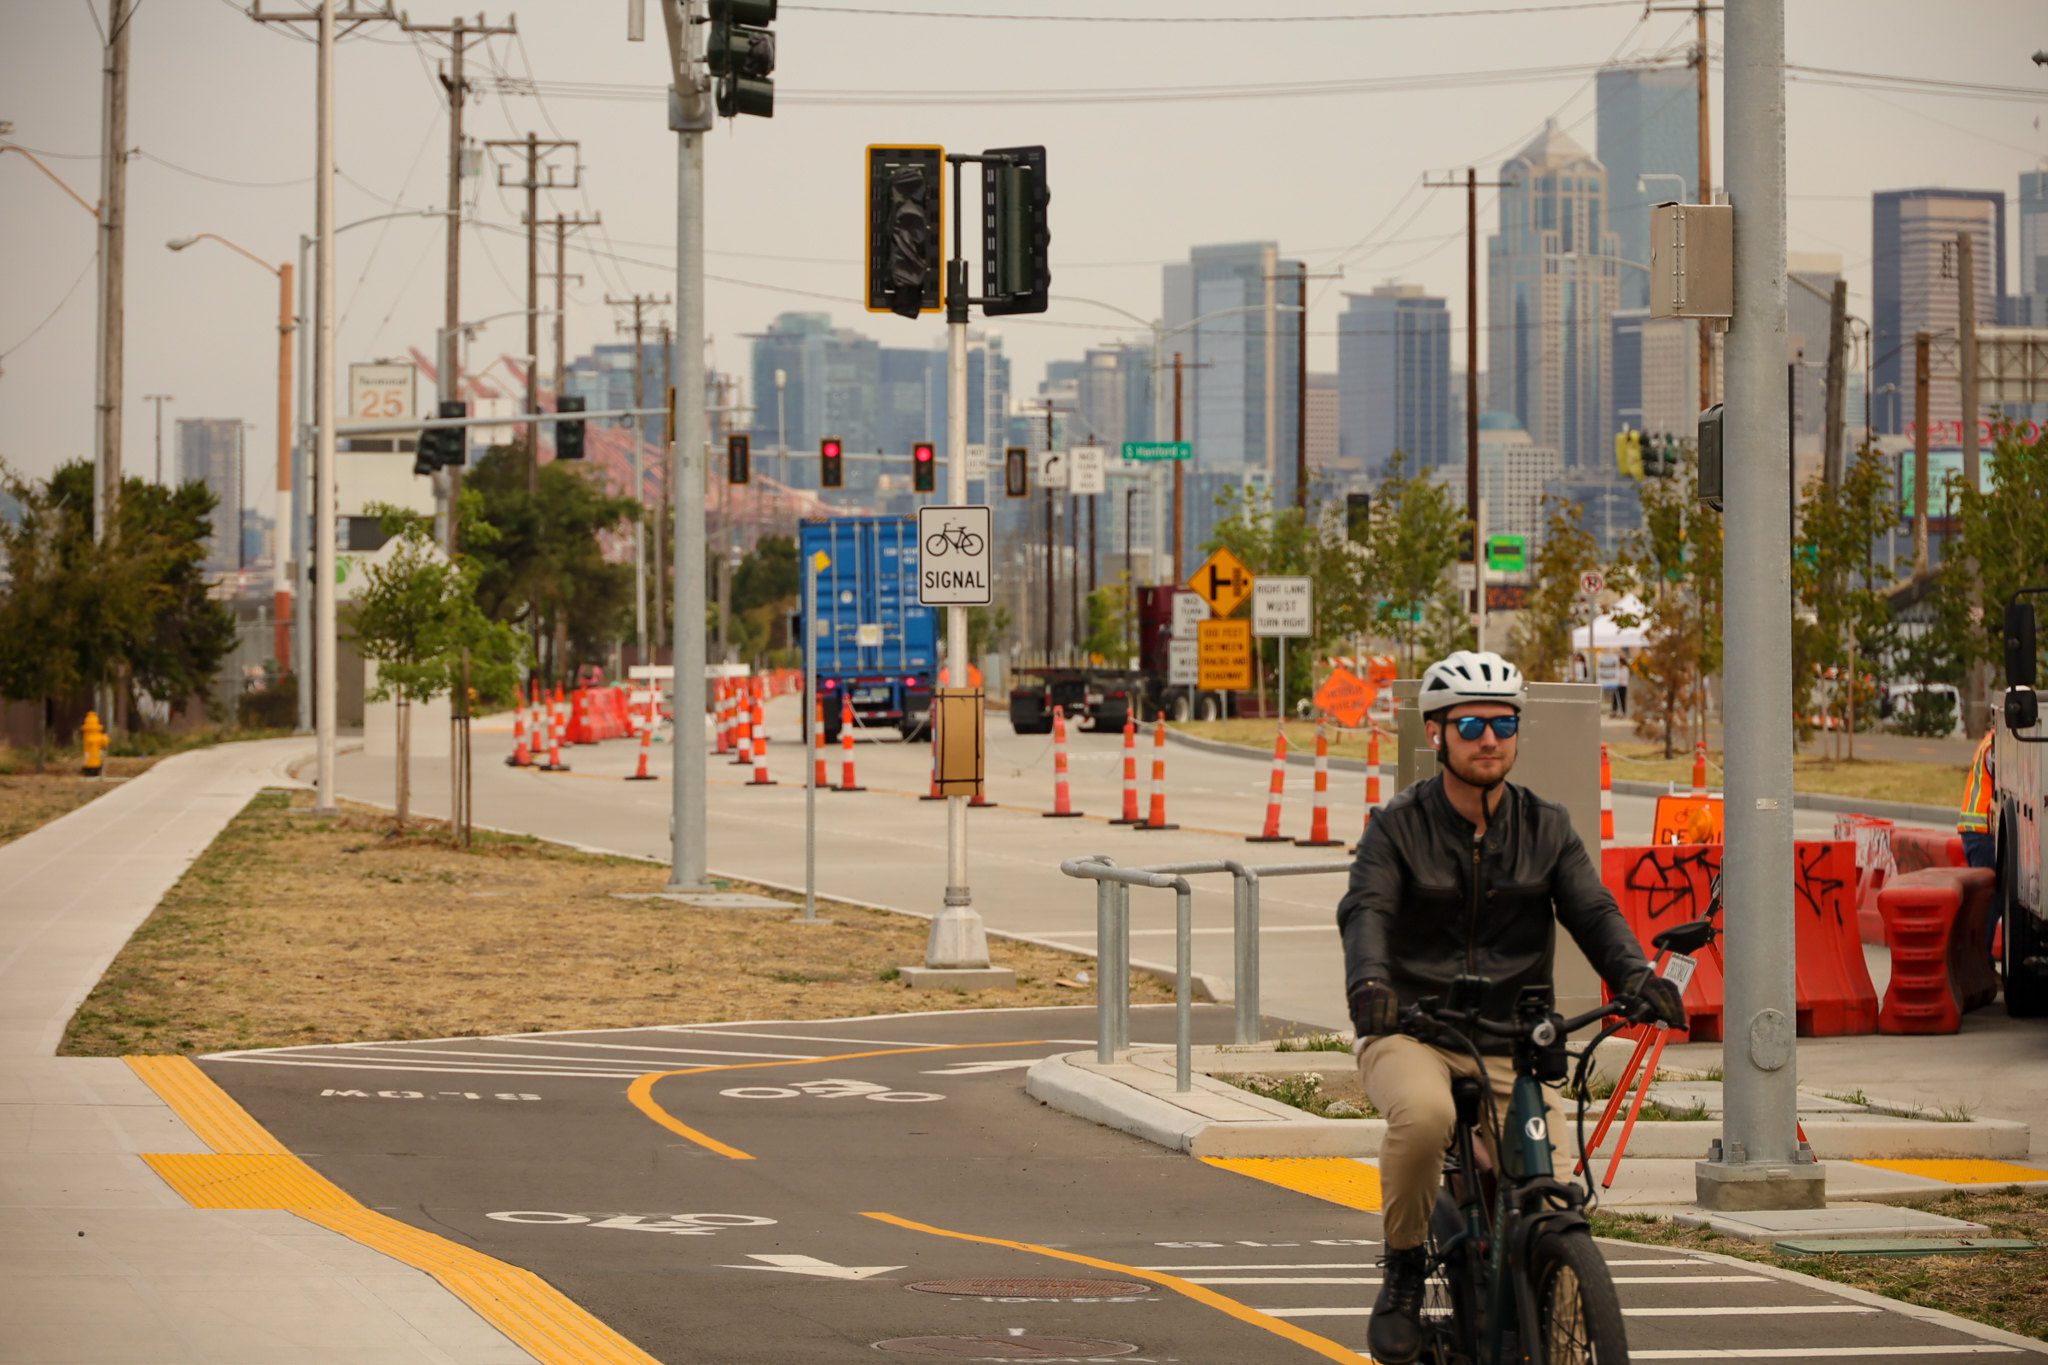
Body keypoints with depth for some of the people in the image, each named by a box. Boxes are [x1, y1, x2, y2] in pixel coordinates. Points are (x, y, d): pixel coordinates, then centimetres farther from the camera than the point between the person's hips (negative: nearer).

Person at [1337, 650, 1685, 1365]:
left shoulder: (1546, 828, 7)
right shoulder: (1399, 828, -2)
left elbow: (1592, 909, -6)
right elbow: (1366, 910, -18)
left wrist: (1635, 975, -28)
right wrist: (1369, 983, -41)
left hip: (1509, 1046, 3)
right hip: (1409, 1035, -3)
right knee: (1424, 1113, -37)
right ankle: (1403, 1274, -16)